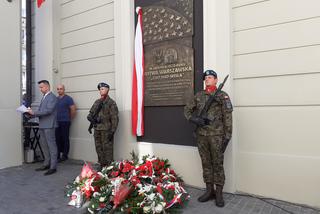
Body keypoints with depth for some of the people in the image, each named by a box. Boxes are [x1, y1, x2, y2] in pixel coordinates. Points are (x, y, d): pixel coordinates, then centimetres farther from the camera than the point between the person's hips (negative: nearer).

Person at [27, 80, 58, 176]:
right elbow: (40, 111, 16)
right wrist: (32, 113, 0)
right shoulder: (44, 97, 17)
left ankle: (53, 167, 4)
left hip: (49, 125, -9)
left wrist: (34, 112, -18)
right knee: (43, 144, 15)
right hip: (42, 125, 9)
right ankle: (46, 164, 28)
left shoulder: (52, 97, -10)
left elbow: (48, 110, -20)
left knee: (51, 145, -3)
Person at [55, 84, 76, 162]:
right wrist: (55, 118, 15)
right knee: (58, 139, 10)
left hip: (65, 122, -6)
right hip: (57, 122, 6)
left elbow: (73, 110, -7)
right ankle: (58, 155, 20)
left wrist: (69, 118, 1)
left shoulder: (68, 98, -5)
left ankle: (64, 156, 7)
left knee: (65, 139, -1)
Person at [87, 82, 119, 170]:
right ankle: (102, 166, 28)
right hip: (97, 129, 7)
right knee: (99, 149, 14)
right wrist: (90, 117, -1)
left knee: (107, 149, -2)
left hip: (106, 130, -7)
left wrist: (112, 131, -16)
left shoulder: (111, 103, -7)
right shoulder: (97, 102, 13)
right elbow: (91, 112, 21)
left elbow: (114, 118, -11)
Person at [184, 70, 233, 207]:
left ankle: (219, 193, 16)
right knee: (206, 163, 11)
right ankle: (209, 191, 25)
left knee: (218, 164, 4)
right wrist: (193, 119, -6)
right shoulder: (198, 96, 10)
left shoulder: (222, 96, -1)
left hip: (216, 135, -4)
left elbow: (227, 117, -6)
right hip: (201, 135, 4)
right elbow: (187, 109, 14)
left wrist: (227, 136, -11)